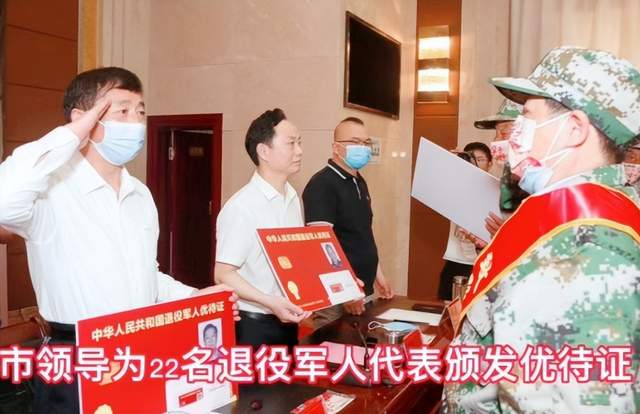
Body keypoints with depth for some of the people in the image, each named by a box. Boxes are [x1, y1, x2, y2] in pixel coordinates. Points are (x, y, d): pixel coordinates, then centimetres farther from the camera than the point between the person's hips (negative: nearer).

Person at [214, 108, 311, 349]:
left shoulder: (293, 198, 6)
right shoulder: (241, 207, -19)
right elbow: (223, 275, -19)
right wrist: (271, 303, -28)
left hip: (287, 320, 8)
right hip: (254, 324, -7)